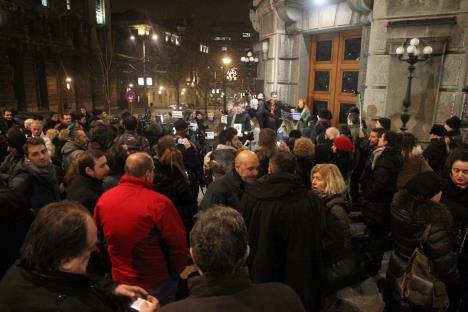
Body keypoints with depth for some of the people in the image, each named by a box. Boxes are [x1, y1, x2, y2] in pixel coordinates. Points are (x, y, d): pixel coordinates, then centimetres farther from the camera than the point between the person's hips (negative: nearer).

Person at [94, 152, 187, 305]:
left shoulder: (104, 199, -9)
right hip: (157, 283, -4)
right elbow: (177, 245, -19)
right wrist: (176, 272, 0)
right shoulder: (159, 203, -27)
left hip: (120, 280, 5)